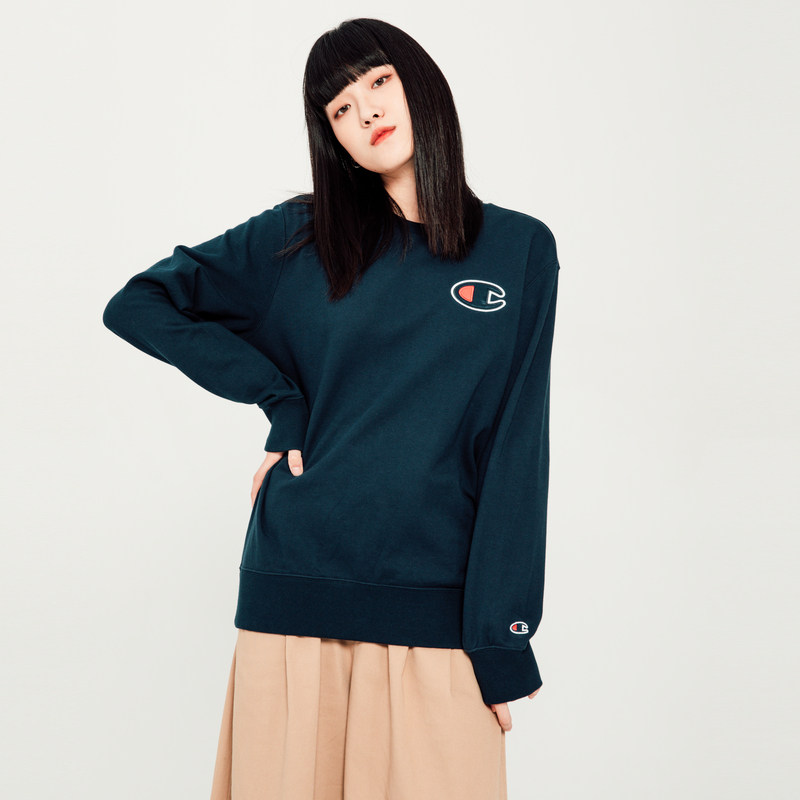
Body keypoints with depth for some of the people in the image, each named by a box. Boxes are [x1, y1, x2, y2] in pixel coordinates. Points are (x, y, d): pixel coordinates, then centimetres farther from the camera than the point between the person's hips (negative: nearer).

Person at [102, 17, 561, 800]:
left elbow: (514, 452, 0)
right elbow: (135, 305, 6)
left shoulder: (519, 250, 4)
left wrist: (502, 643, -4)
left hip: (437, 603, 0)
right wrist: (281, 399, -2)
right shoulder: (300, 238, 6)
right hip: (297, 589, 1)